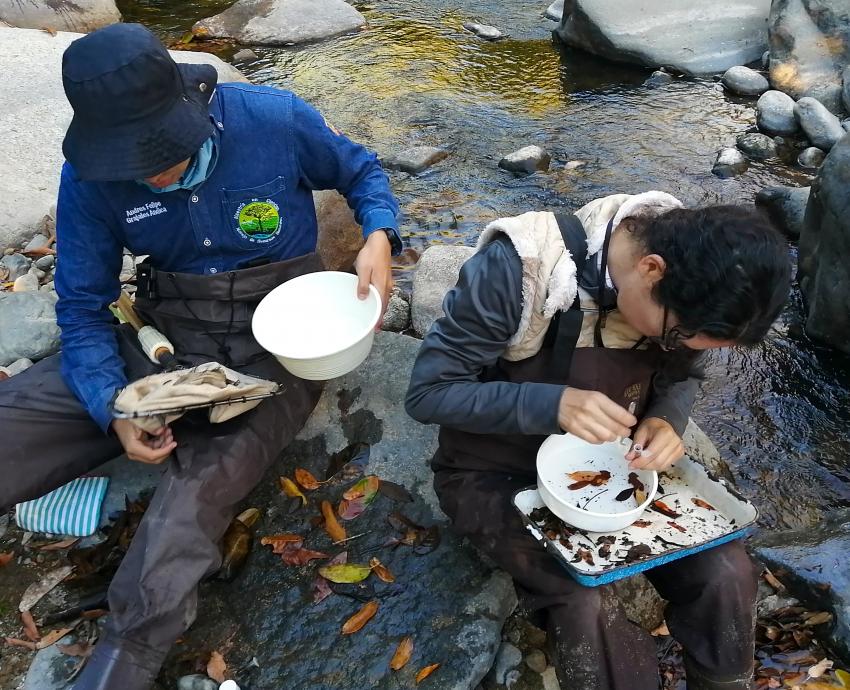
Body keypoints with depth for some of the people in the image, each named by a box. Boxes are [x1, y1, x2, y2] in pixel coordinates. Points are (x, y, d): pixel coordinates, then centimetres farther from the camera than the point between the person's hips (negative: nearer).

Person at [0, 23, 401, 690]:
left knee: (197, 489, -29)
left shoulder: (275, 118, -11)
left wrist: (379, 236, -16)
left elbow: (362, 170, 7)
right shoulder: (90, 175, -5)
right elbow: (83, 304, -1)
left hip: (274, 344, -3)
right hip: (166, 334, 3)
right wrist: (112, 406, -19)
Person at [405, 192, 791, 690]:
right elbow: (429, 392, -23)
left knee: (725, 572, -12)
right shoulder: (520, 265, -30)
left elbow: (683, 377, 7)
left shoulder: (691, 281, -12)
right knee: (586, 600, -26)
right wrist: (554, 404, -36)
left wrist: (667, 421, -17)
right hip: (497, 473, -4)